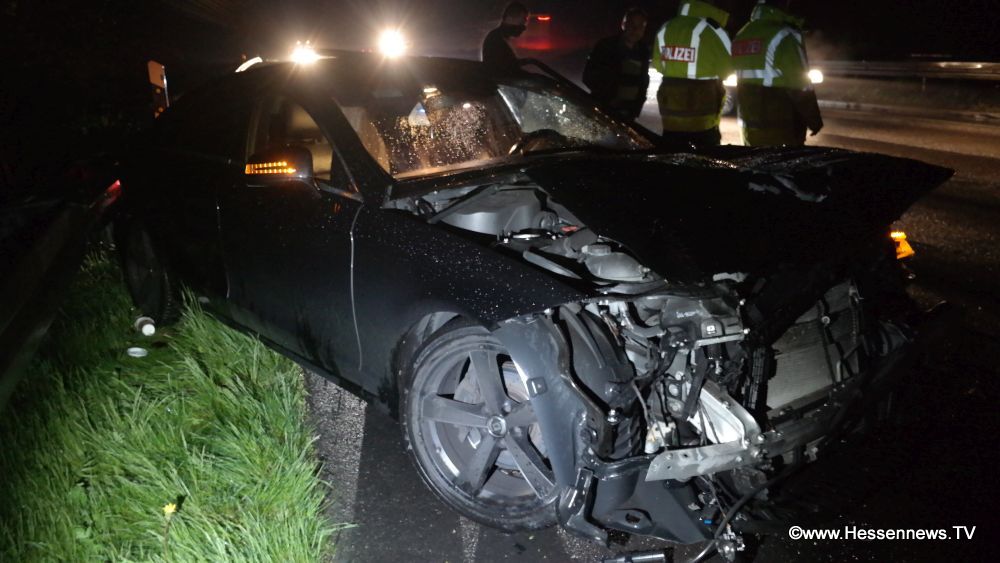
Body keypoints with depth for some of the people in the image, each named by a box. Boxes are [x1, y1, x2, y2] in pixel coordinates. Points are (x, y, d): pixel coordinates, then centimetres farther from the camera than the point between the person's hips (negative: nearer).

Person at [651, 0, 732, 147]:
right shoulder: (712, 31, -16)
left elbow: (658, 65, 11)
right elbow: (726, 69, -4)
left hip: (670, 106, 5)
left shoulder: (664, 29, 1)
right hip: (702, 111, -4)